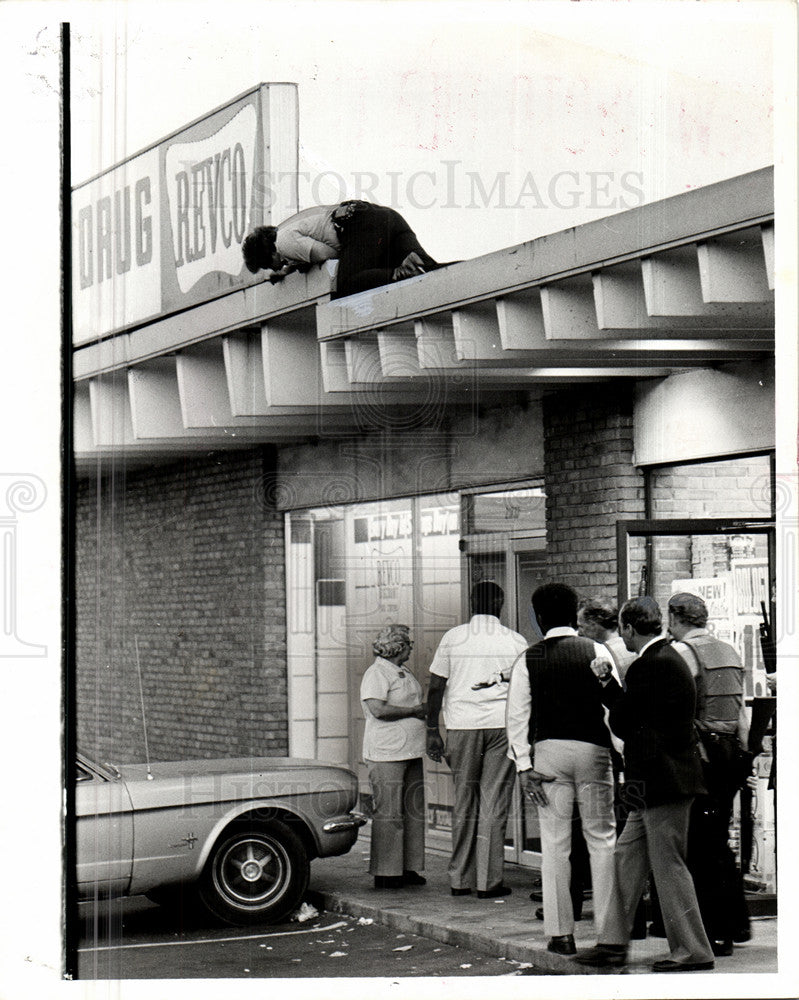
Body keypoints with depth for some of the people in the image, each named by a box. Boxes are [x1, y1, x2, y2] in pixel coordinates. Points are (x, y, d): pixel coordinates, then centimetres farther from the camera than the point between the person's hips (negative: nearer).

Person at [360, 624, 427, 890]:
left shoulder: (405, 674, 21)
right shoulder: (377, 674, -10)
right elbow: (378, 709, -21)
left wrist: (425, 710, 9)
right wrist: (415, 710, -14)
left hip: (411, 753, 9)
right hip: (386, 755, -9)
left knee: (413, 811, 9)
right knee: (388, 813, -7)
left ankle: (408, 869, 16)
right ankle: (385, 874, -3)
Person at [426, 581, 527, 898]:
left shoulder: (452, 638, 3)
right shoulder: (516, 642, 3)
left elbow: (436, 688, 2)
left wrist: (432, 732, 8)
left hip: (462, 726, 1)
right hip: (503, 724, -1)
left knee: (463, 801, 10)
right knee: (494, 804, 2)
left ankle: (460, 879, 13)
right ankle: (489, 881, 1)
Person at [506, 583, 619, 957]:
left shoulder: (528, 660, 1)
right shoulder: (597, 652, 0)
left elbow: (517, 715, -2)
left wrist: (524, 765, -1)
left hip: (549, 749, 0)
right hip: (592, 748, 0)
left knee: (555, 842, 4)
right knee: (602, 838, 6)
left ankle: (560, 932, 5)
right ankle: (609, 928, 6)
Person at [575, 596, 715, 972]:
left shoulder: (651, 665, -19)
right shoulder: (667, 658, 14)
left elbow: (621, 722, -14)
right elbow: (630, 712, 16)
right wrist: (608, 683, 13)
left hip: (662, 782, -11)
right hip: (656, 785, 11)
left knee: (668, 866, -3)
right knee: (627, 857, 13)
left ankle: (692, 950, 5)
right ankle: (614, 944, 19)